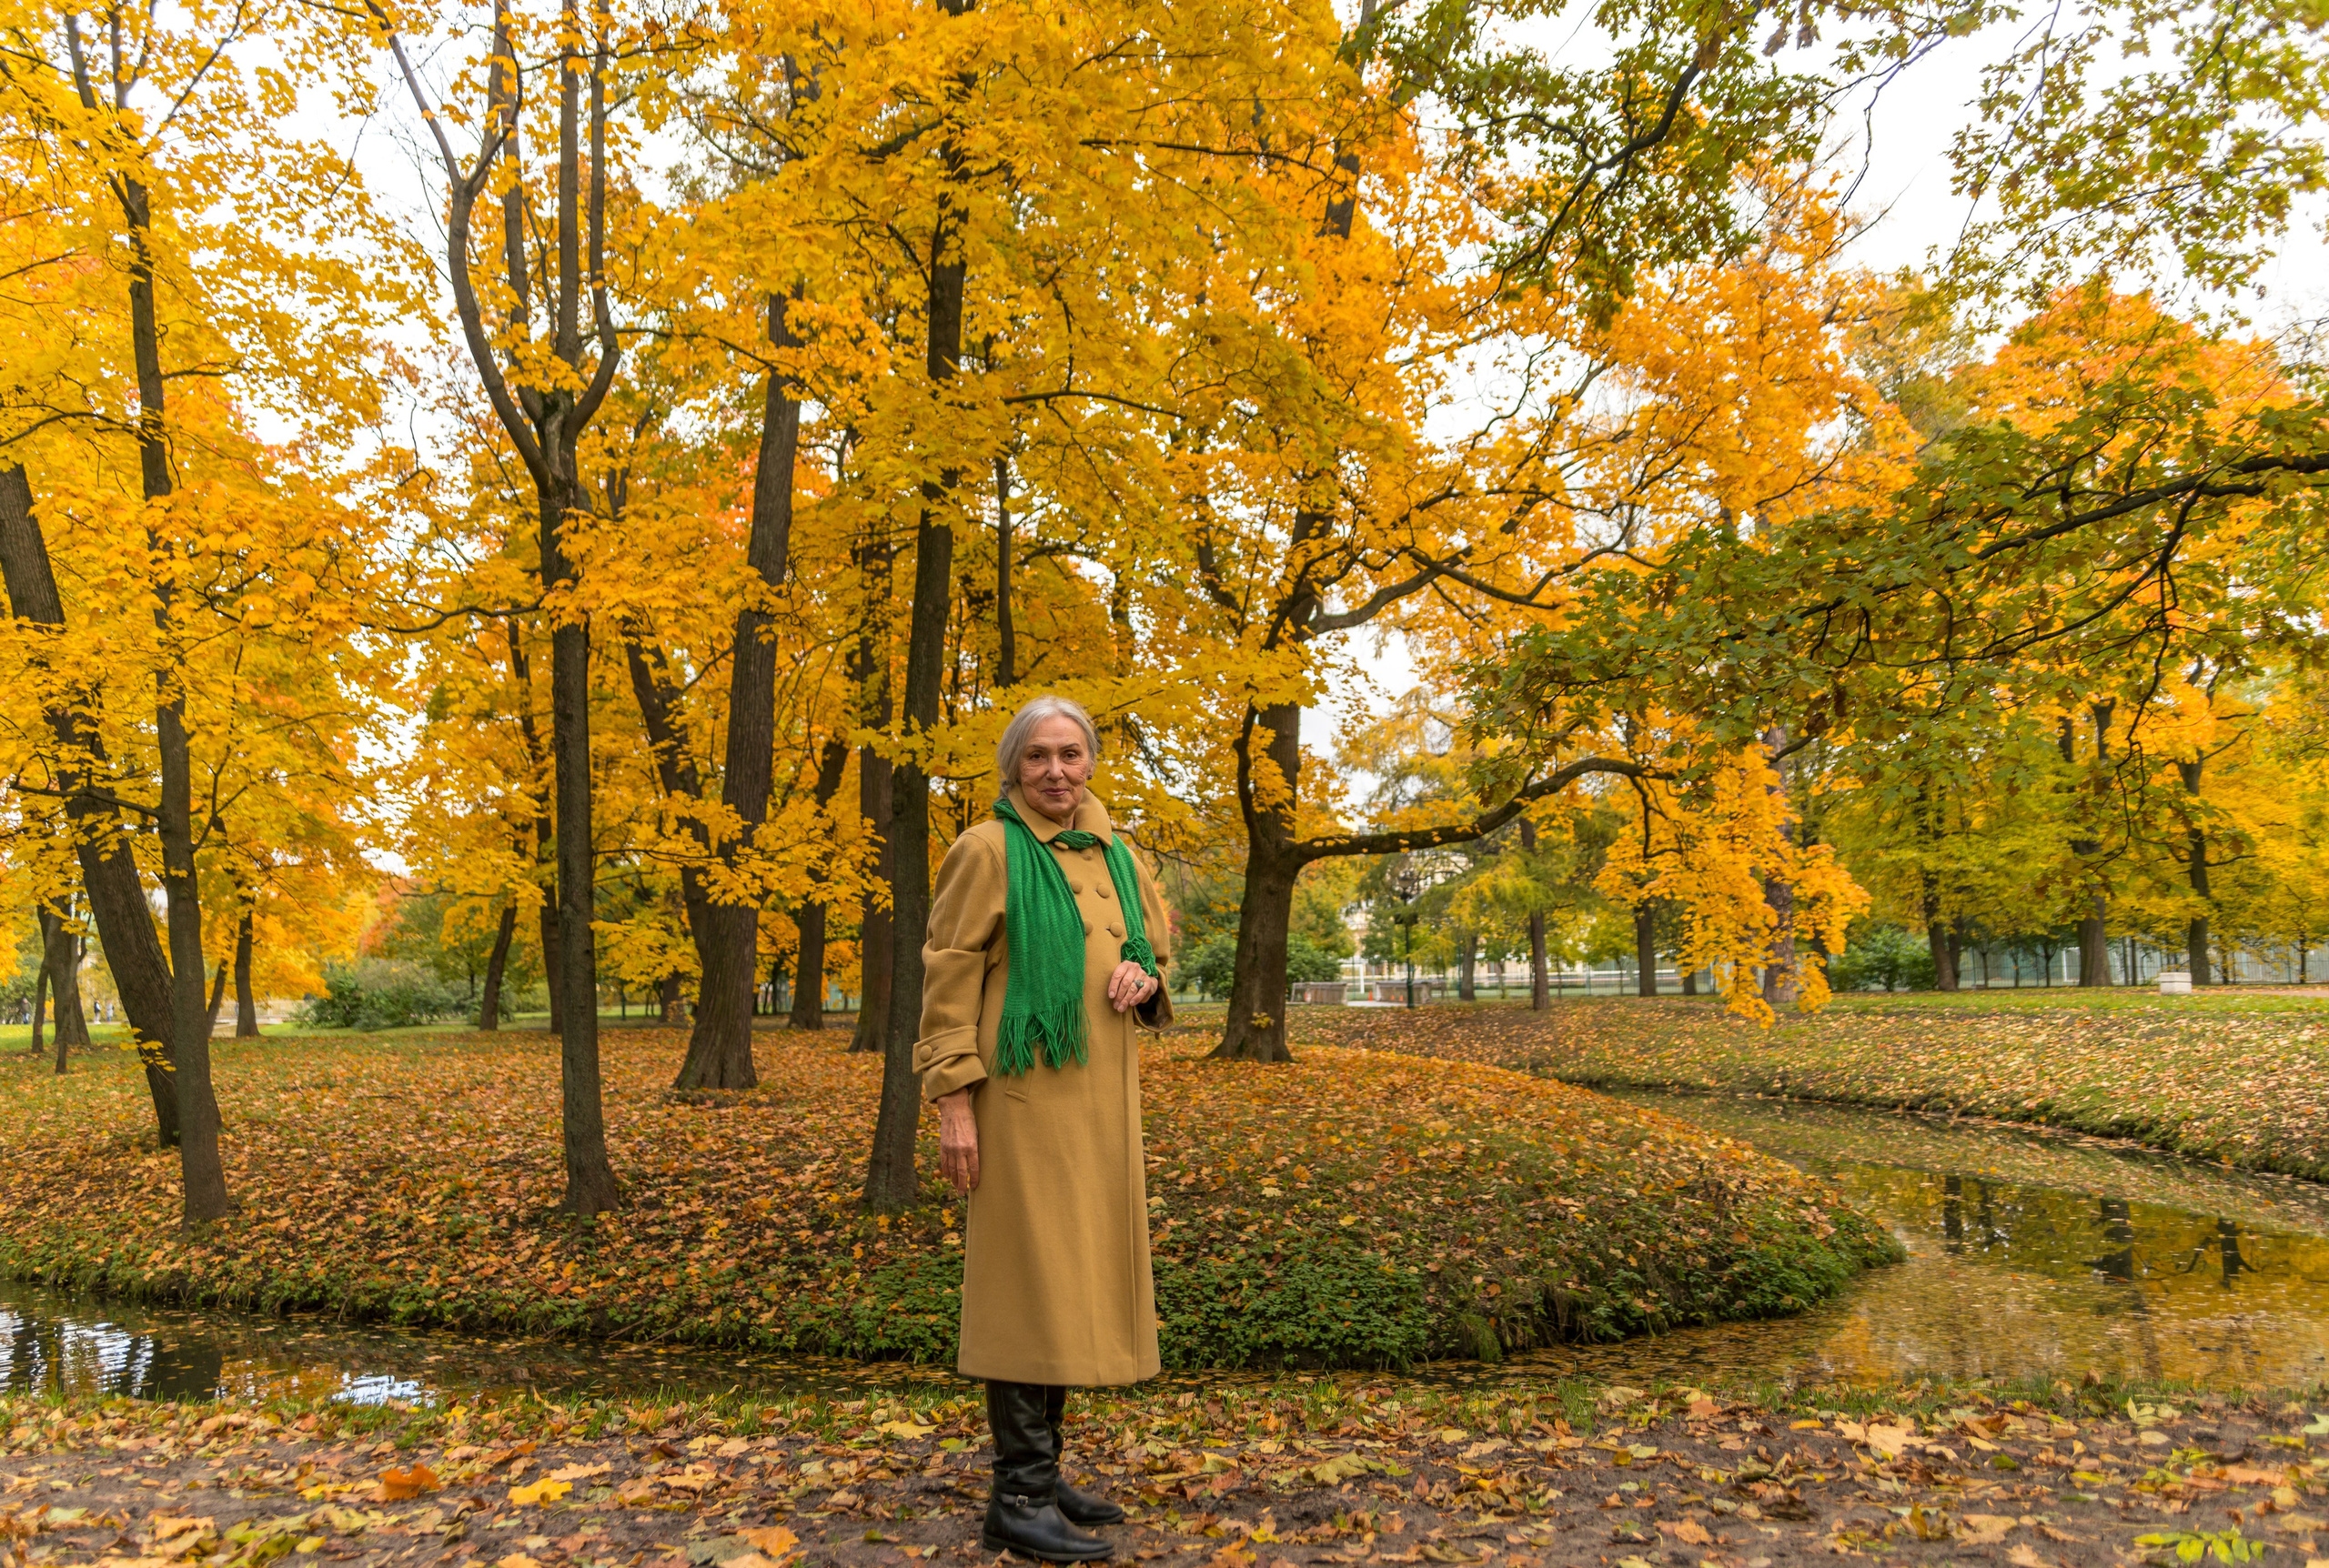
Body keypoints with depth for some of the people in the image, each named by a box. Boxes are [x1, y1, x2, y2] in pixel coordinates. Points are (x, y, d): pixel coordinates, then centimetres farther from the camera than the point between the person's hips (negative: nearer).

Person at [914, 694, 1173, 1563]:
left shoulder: (1118, 859, 12)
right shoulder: (989, 851, -6)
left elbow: (1156, 953, 22)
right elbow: (948, 981, -9)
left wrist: (1143, 979, -2)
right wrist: (954, 1101, -14)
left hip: (1099, 1099, 7)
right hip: (1022, 1097, -7)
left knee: (1077, 1280, 12)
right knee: (1032, 1281, -5)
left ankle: (1040, 1475, 24)